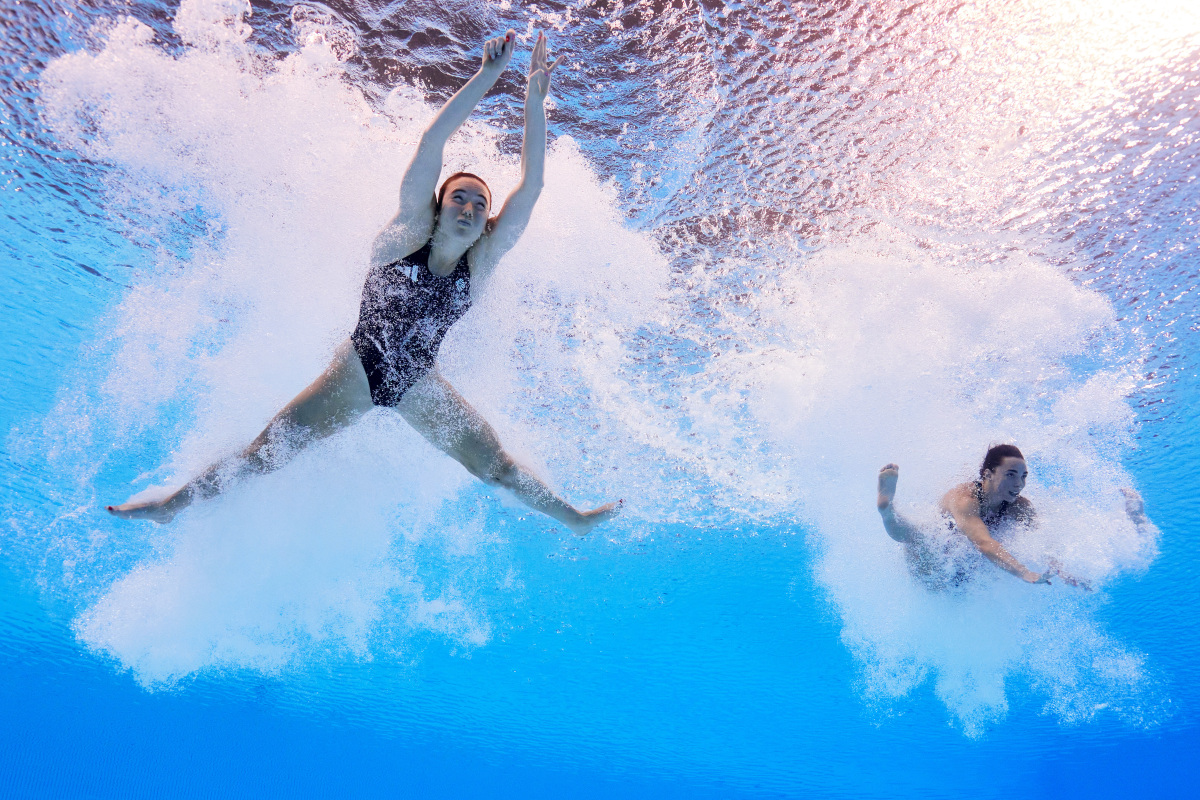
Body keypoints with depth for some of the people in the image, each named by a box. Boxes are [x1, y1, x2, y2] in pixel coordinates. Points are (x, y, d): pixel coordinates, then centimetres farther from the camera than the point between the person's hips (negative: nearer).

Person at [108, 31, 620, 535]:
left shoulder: (480, 261, -6)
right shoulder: (410, 230, -10)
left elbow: (530, 188, -13)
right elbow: (432, 142, -20)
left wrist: (534, 102, -17)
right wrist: (488, 75, -25)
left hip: (418, 386, 2)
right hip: (359, 368, -2)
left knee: (494, 463, 4)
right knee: (270, 447, -3)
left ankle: (573, 519, 21)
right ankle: (173, 504, 13)